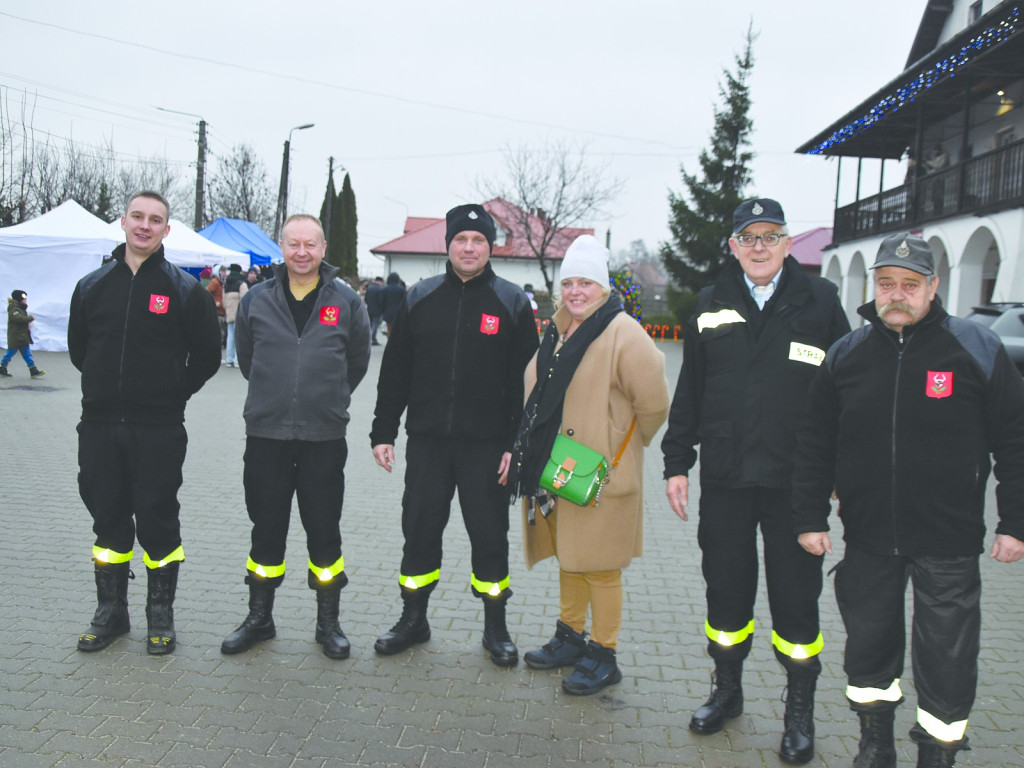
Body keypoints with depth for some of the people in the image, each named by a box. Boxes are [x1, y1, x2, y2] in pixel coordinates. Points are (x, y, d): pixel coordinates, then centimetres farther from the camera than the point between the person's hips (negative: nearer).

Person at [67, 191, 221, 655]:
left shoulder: (185, 290, -1)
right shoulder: (92, 286, 8)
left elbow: (207, 356, 3)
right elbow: (78, 348, 18)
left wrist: (173, 395, 3)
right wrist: (108, 388, 12)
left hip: (159, 430, -3)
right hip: (99, 426, 3)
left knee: (158, 521, 3)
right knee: (109, 520, 12)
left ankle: (161, 616, 18)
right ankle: (111, 613, 26)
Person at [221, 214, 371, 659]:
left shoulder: (346, 302, 1)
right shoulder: (256, 301, 4)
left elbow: (357, 363, 12)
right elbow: (246, 358, 17)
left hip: (325, 438, -1)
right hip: (265, 434, 1)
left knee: (324, 531, 6)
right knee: (266, 529, 11)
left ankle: (328, 623, 20)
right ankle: (259, 618, 26)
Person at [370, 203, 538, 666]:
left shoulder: (511, 302, 1)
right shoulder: (419, 299, 7)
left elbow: (525, 380, -2)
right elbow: (395, 372, 9)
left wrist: (516, 444, -8)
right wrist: (383, 432, 4)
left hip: (487, 445, -2)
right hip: (427, 440, 2)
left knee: (489, 536, 6)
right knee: (419, 530, 10)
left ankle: (496, 628, 23)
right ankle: (413, 619, 28)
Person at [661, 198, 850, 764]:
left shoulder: (819, 302, 1)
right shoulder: (711, 307, 7)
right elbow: (688, 393, 10)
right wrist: (677, 463, 6)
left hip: (795, 481, -2)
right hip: (724, 478, 2)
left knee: (795, 597, 6)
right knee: (726, 589, 13)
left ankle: (800, 710, 25)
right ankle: (726, 688, 34)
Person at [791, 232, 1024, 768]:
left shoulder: (976, 349, -3)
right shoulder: (846, 354, 3)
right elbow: (815, 444, 8)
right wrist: (810, 517, 5)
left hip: (948, 543, -2)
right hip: (867, 539, 3)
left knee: (946, 662, 5)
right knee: (868, 646, 15)